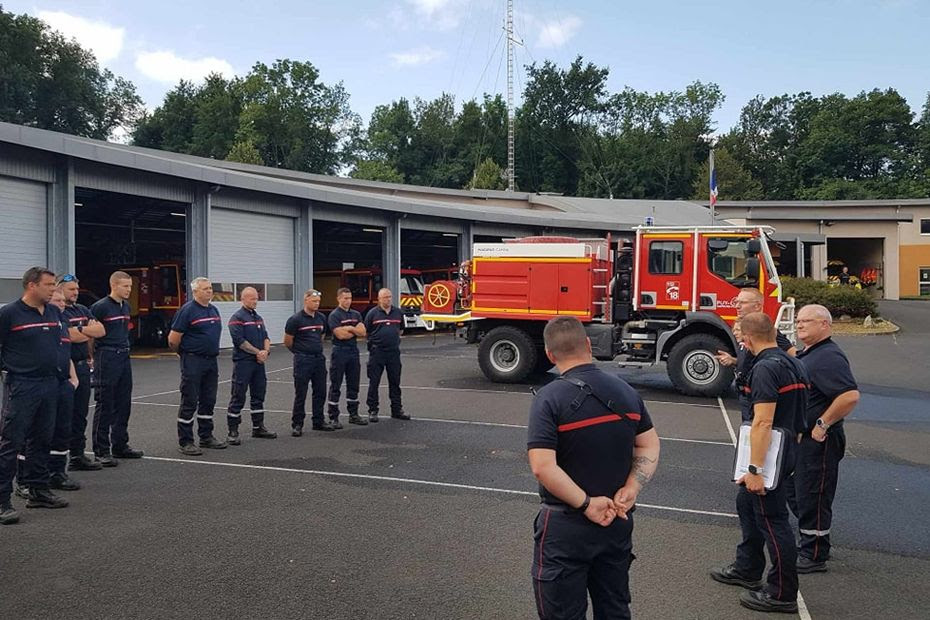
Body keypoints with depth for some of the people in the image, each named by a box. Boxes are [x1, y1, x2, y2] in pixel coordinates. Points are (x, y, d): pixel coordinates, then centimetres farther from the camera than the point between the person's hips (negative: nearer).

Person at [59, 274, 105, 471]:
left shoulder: (82, 310, 16)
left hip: (83, 366, 8)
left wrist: (81, 330, -6)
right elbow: (72, 336, -18)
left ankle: (78, 455, 19)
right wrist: (90, 333, -1)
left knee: (80, 413, 11)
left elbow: (101, 330, 7)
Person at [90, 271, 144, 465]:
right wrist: (94, 357, -7)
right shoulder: (100, 306, -11)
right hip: (107, 357, -8)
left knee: (123, 404, 13)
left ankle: (120, 445, 23)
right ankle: (101, 451, 4)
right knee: (105, 405, -2)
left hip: (124, 356, 8)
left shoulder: (126, 306, 12)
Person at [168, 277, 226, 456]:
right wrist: (183, 354, 3)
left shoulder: (214, 310, 12)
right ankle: (185, 442, 5)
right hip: (193, 361, -7)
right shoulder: (188, 310, -11)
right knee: (189, 402, -2)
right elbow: (173, 339, -10)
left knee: (208, 401, 13)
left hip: (211, 361, 7)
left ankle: (206, 437, 24)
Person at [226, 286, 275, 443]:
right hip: (243, 362, -8)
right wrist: (257, 352, -14)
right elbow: (240, 341, -17)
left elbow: (265, 337, 13)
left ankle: (258, 427, 22)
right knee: (238, 397, -4)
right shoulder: (237, 318, -8)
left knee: (258, 395, 13)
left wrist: (266, 351, -6)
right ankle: (233, 432, 1)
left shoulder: (258, 318, 16)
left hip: (259, 362, 8)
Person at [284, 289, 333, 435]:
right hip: (303, 360, -6)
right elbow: (288, 342, -3)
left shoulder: (321, 318, 8)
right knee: (300, 394, 0)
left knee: (320, 392, 11)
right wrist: (299, 352, 9)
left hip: (319, 358, 6)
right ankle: (297, 424, 9)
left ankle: (319, 421, 22)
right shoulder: (296, 319, -10)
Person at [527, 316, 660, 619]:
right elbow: (650, 447, 5)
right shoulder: (626, 390, 1)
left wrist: (586, 504, -18)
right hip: (617, 520, 6)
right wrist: (631, 489, -7)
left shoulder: (550, 398, -18)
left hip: (566, 526, -5)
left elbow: (543, 467, -26)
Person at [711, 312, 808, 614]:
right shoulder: (794, 364, 10)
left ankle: (782, 594, 11)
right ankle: (747, 569, 36)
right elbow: (796, 413, 17)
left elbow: (763, 422, -26)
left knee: (772, 520, 0)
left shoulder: (765, 368, -21)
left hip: (769, 455, -10)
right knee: (747, 503, 23)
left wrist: (755, 469, -25)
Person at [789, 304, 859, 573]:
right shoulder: (806, 354, 12)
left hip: (818, 442, -10)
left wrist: (823, 424, -24)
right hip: (799, 439, 10)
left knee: (812, 499, 1)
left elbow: (850, 396, -31)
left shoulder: (828, 356, -19)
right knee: (795, 494, 20)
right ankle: (811, 545, 34)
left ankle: (814, 557, 14)